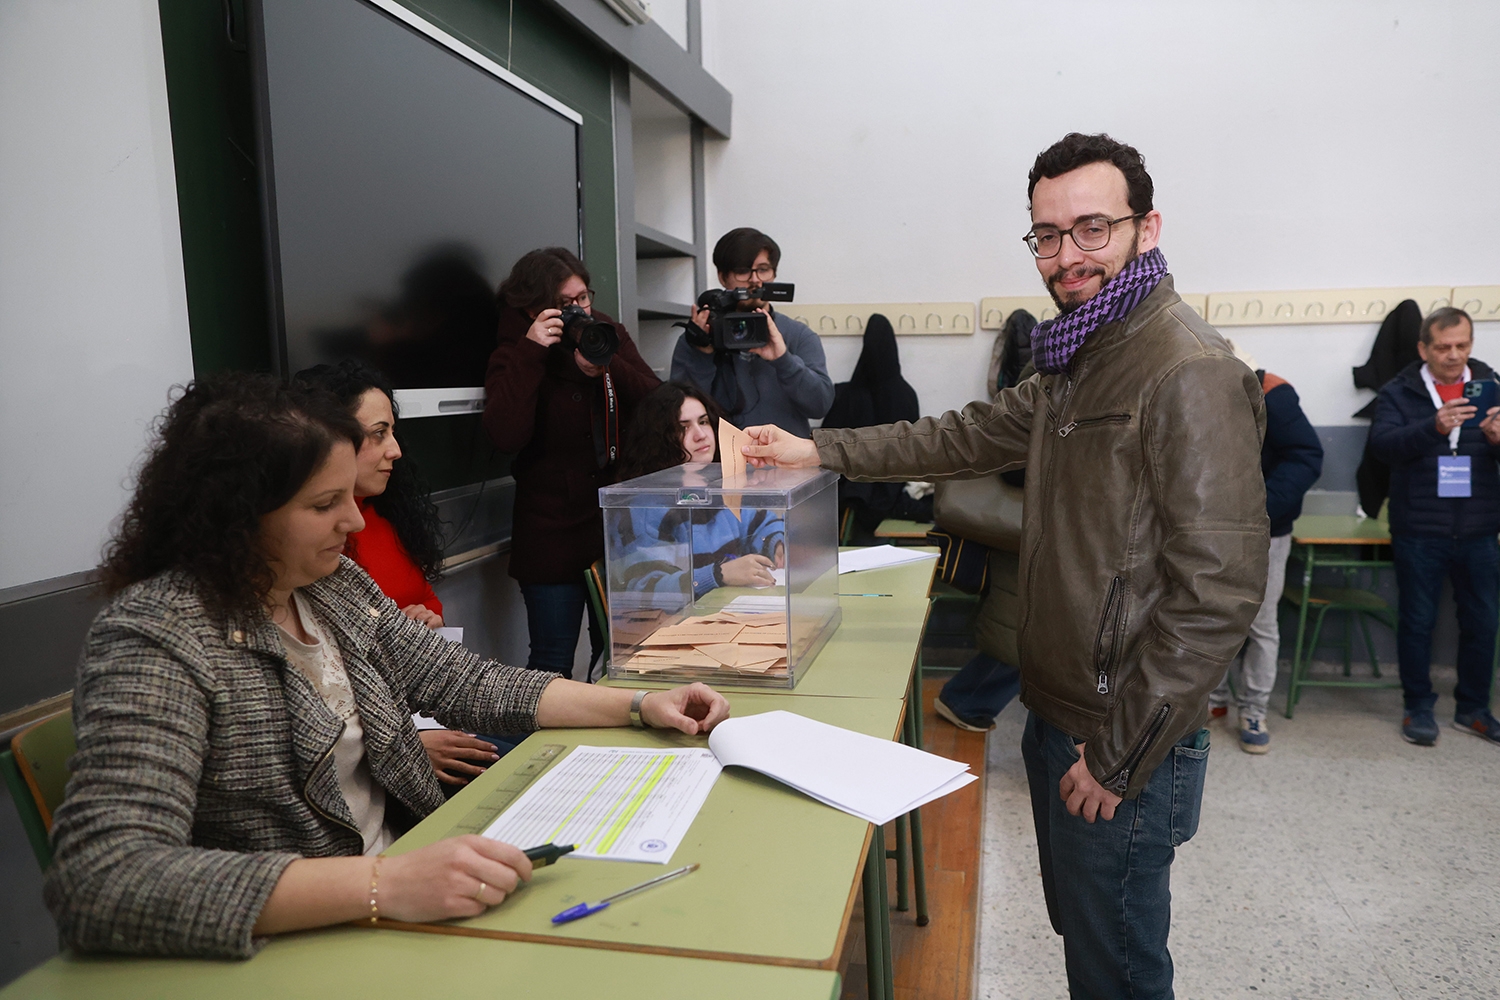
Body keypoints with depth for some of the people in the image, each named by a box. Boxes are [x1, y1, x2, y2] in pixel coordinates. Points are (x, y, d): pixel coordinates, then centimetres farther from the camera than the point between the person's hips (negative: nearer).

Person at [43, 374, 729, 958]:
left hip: (404, 869, 6)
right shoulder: (154, 641, -18)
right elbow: (100, 882, -29)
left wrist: (639, 706, -2)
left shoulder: (336, 586, 4)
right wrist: (382, 885, -37)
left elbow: (466, 682, 7)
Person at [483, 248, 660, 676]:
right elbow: (506, 435, -20)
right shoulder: (514, 355, -2)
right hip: (554, 532, -3)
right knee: (553, 661, 1)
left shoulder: (610, 334, 7)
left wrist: (605, 366, -19)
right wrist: (531, 353, -21)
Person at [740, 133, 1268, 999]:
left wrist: (1120, 757, -19)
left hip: (1122, 744, -9)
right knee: (1081, 929, 24)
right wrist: (821, 451, 10)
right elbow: (974, 434, 16)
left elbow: (1218, 589, -24)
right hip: (1058, 715, 9)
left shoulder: (1191, 372, -21)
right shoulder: (1080, 360, 12)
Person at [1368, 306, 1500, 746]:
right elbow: (1381, 443, -16)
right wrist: (1433, 427, -31)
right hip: (1419, 533, -3)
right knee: (1417, 621, 6)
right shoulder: (1399, 392, -1)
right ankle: (1418, 707, 19)